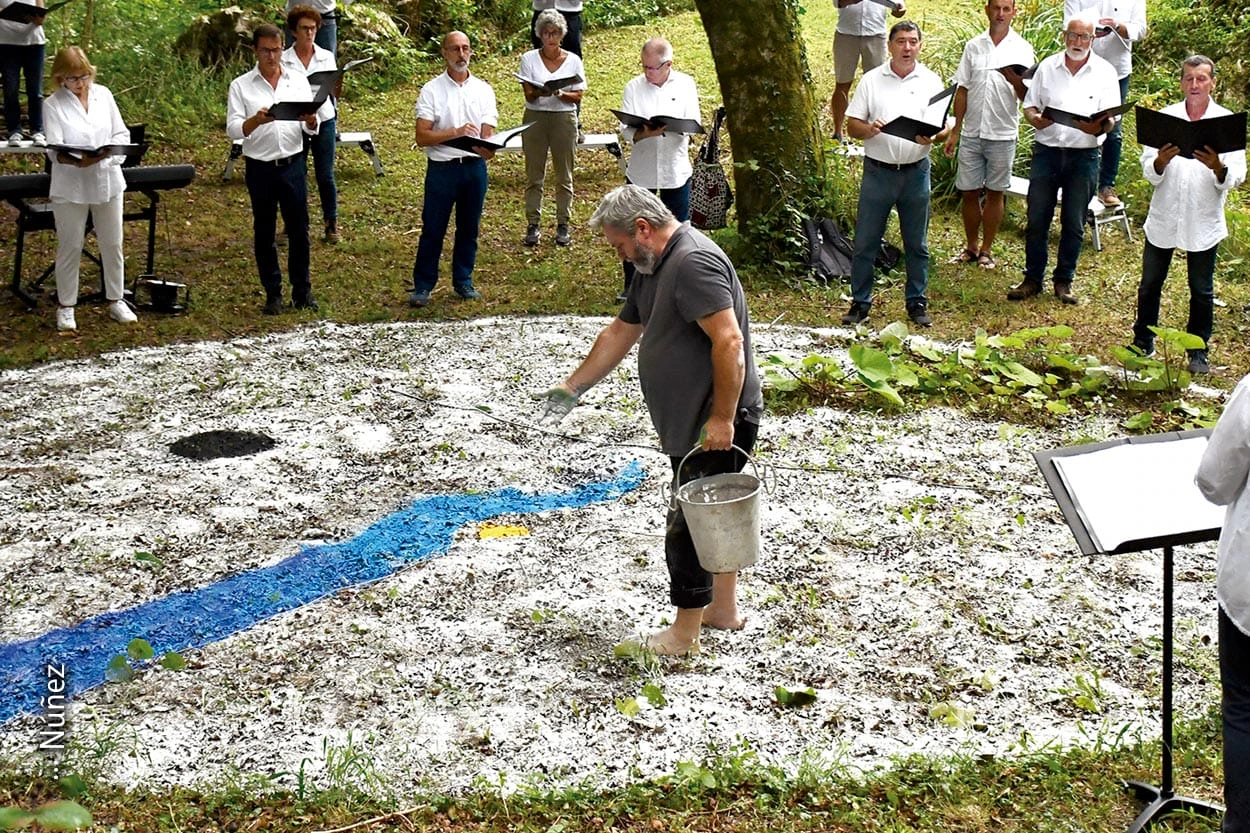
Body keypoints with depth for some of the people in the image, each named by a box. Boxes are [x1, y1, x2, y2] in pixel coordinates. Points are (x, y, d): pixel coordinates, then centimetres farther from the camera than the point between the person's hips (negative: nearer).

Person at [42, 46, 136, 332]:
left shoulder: (103, 94, 2)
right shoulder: (53, 105, -9)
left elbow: (121, 134, 5)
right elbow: (53, 149, -15)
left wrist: (110, 155, -16)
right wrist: (77, 161, -35)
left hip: (107, 181, 3)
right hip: (71, 187, -3)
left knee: (112, 244, 11)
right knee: (70, 247, 5)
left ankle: (116, 301, 26)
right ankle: (66, 308, 17)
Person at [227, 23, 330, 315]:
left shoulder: (298, 80, 6)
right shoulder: (241, 86, -1)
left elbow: (311, 129, 5)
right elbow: (233, 130, -8)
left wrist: (311, 121, -19)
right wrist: (256, 120, -28)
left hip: (293, 165, 1)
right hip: (260, 168, -1)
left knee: (299, 230, 5)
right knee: (264, 234, 7)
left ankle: (302, 290, 17)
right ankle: (273, 294, 17)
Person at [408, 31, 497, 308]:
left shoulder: (483, 90, 7)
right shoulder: (431, 90, -2)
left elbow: (488, 134, 0)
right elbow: (422, 137, -10)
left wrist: (488, 147, -24)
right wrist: (455, 132, -22)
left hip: (474, 167, 3)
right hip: (442, 167, -3)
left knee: (469, 228, 11)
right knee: (433, 229, 1)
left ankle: (463, 281, 25)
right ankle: (423, 285, 11)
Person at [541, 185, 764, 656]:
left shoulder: (694, 263, -20)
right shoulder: (655, 266, 14)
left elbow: (729, 341, -27)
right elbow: (620, 334, 22)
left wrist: (722, 418, -26)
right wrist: (571, 389, 22)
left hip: (718, 425, -10)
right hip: (690, 423, 10)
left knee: (689, 526, -2)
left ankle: (684, 634, 9)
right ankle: (723, 608, 34)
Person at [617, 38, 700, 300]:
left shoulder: (685, 84, 1)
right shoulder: (634, 87, 0)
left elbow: (693, 124, -5)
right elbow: (625, 129, -6)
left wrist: (668, 127, -26)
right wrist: (644, 133, -28)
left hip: (675, 168, 0)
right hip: (640, 168, 0)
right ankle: (631, 284, 16)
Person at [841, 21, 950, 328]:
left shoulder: (931, 81, 4)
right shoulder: (871, 80, 2)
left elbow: (945, 128, 4)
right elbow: (852, 126, 1)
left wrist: (933, 138, -19)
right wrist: (870, 129, -21)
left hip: (916, 173, 1)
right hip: (878, 172, 0)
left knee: (917, 244, 9)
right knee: (865, 242, 2)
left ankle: (917, 302, 20)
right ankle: (860, 302, 14)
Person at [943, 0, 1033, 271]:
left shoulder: (1022, 48, -2)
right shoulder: (974, 46, 6)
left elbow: (1026, 96, -8)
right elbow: (962, 91, 10)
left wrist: (1015, 79, -30)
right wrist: (955, 131, 7)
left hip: (1003, 134, -2)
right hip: (972, 133, 2)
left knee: (995, 193, 7)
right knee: (968, 192, 6)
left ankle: (986, 250, 18)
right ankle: (971, 247, 21)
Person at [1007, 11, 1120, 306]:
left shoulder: (1104, 72, 1)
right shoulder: (1047, 67, 5)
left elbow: (1111, 119, -2)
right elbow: (1030, 104, 8)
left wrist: (1099, 127, -25)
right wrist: (1035, 119, -15)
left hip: (1084, 156, -1)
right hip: (1046, 151, 1)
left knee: (1074, 224, 7)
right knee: (1037, 220, 3)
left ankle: (1064, 281, 18)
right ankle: (1033, 279, 14)